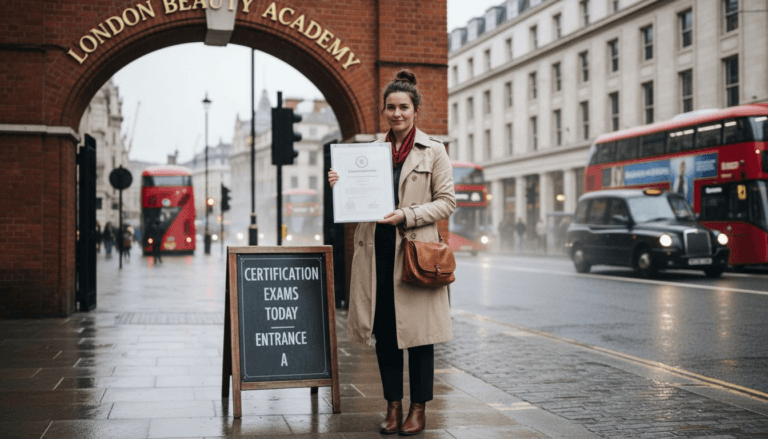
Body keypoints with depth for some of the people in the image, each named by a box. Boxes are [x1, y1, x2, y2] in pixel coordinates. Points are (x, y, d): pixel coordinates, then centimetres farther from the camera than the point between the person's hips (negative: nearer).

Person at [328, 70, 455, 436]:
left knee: (417, 330, 1)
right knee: (383, 332, 6)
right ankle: (393, 405, 18)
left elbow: (447, 202, -1)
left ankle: (419, 408, 13)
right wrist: (339, 185, -3)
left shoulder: (433, 150, 2)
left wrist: (407, 215, -13)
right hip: (376, 250, 4)